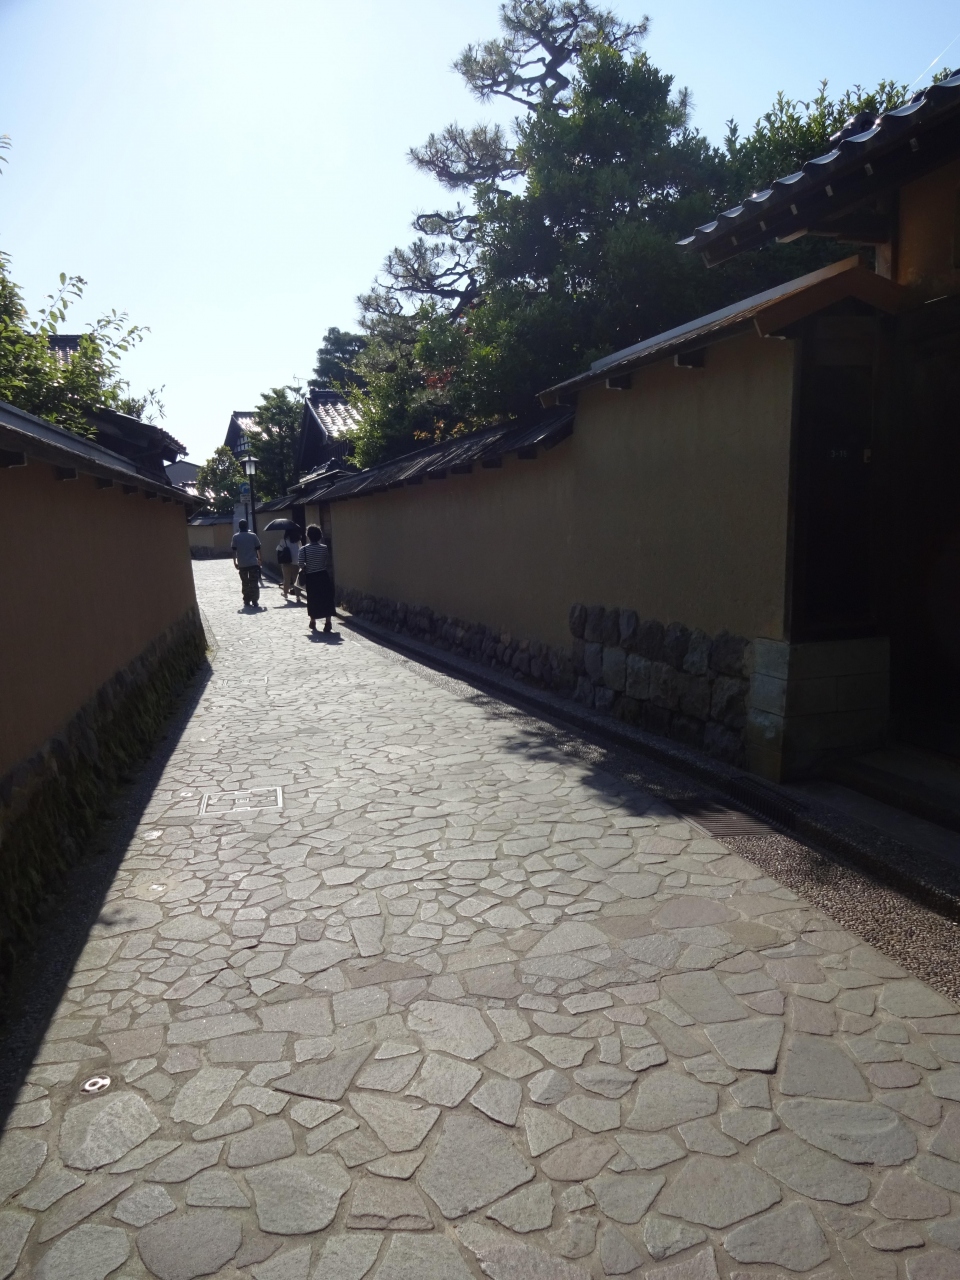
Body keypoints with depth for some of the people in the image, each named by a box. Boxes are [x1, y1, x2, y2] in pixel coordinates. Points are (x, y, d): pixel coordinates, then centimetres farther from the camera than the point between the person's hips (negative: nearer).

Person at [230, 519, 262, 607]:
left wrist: (235, 562, 5)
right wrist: (259, 559, 18)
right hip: (253, 563, -1)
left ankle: (247, 600, 13)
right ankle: (255, 600, -6)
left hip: (242, 564, 1)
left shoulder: (236, 537, 0)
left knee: (245, 583, 12)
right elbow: (258, 549, 5)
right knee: (254, 583, 1)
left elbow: (234, 550, -2)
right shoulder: (253, 536, 1)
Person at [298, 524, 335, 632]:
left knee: (312, 599, 13)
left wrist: (307, 566, 10)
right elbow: (328, 563, 1)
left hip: (311, 577, 0)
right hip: (323, 576, 0)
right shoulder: (324, 548, -5)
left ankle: (313, 622, 25)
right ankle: (328, 623, -3)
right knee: (326, 599, 2)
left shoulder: (303, 549, -9)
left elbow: (301, 565, -10)